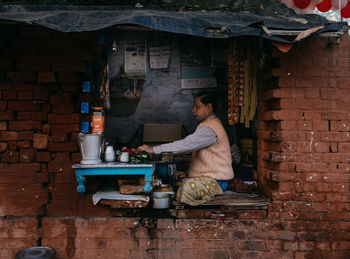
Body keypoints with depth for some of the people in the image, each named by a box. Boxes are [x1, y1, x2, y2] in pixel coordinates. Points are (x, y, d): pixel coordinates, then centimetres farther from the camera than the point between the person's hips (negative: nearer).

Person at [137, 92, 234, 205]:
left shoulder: (210, 128, -17)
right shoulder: (210, 124, 18)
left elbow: (186, 144, -28)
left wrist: (155, 149, -27)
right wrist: (188, 174, 9)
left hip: (216, 181, -11)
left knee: (187, 188, -33)